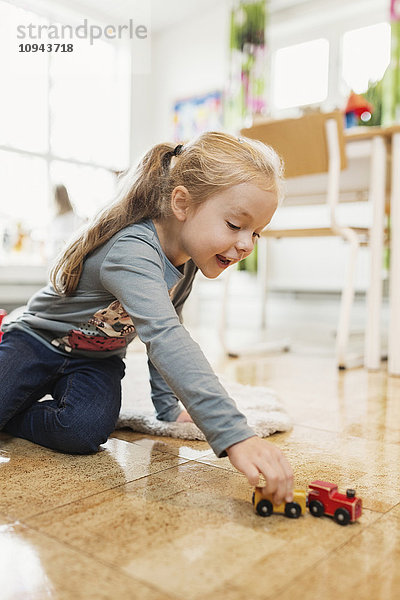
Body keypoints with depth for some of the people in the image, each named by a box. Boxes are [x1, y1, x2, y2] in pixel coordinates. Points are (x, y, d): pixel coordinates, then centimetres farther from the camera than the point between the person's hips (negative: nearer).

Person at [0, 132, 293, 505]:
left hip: (98, 360, 5)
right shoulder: (132, 251, -36)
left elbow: (167, 332, 8)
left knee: (84, 431, -24)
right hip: (37, 341, -5)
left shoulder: (187, 260, -8)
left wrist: (168, 406, 7)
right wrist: (233, 434, -60)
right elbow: (164, 339, -52)